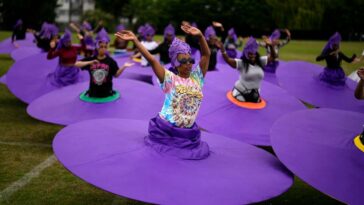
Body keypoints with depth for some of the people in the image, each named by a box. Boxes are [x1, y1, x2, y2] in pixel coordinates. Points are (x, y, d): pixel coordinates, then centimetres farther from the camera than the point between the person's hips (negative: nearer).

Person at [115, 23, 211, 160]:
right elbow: (151, 59, -16)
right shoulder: (170, 79, -9)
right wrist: (135, 40, -24)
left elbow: (206, 54, -7)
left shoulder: (197, 76, 0)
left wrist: (200, 36, -25)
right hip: (165, 130, -3)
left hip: (188, 133, 3)